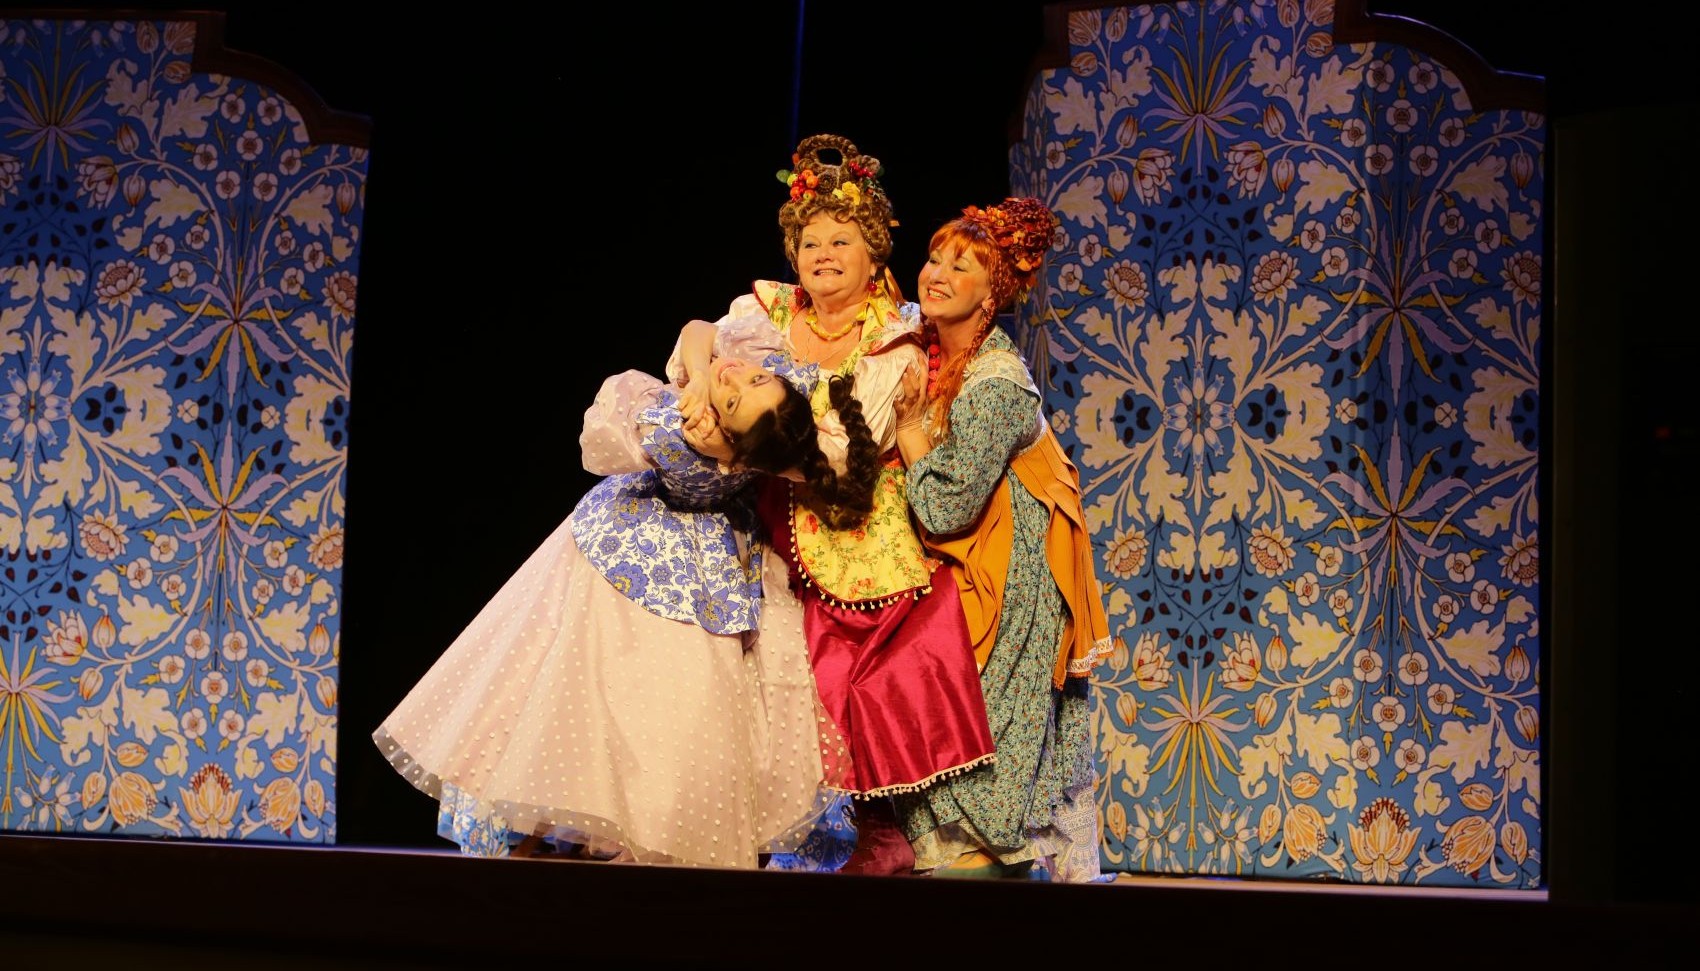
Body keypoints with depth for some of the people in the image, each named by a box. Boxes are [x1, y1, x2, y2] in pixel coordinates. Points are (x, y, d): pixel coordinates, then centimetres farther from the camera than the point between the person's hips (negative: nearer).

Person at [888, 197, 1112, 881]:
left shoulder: (995, 385, -22)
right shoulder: (933, 357, 3)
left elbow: (945, 509, -25)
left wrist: (909, 428, -15)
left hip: (1002, 588, -8)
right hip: (955, 577, 8)